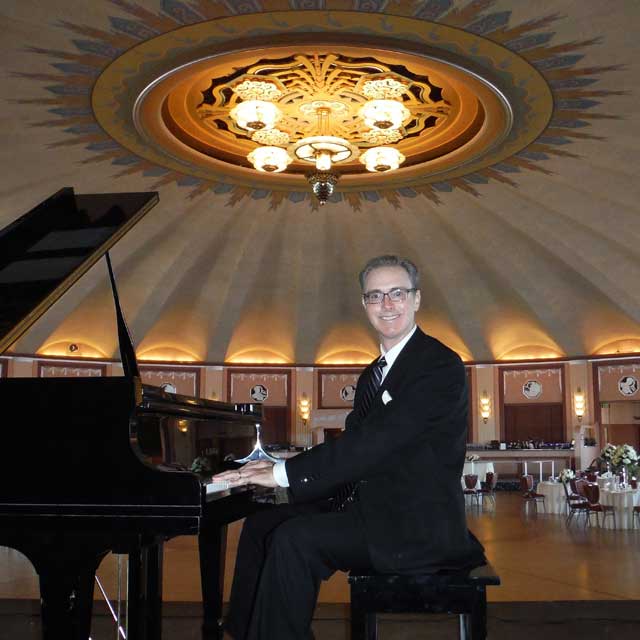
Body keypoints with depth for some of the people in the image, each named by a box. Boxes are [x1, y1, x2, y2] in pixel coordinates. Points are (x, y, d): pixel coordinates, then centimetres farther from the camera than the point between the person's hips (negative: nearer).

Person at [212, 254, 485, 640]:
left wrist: (284, 473, -21)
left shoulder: (441, 366, -14)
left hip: (416, 527, -9)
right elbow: (353, 444, 10)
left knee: (293, 539, -25)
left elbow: (374, 444, -23)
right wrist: (282, 467, -6)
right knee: (261, 524, 5)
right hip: (369, 508, 9)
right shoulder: (374, 373, 16)